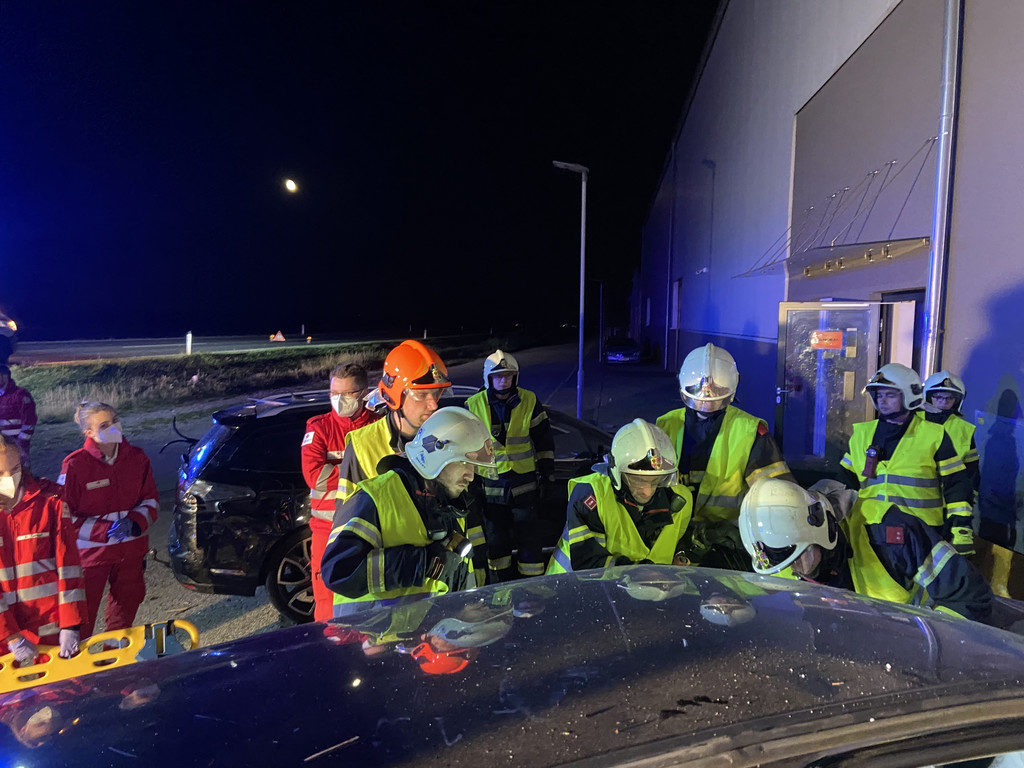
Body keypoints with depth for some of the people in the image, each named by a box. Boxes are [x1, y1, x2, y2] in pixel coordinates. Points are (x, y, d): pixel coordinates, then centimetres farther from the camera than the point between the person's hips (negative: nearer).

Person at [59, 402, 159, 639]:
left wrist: (135, 523, -14)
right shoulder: (75, 465, -14)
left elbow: (151, 500, 5)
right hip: (91, 551, -4)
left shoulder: (137, 458, -2)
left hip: (131, 550, 4)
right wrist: (105, 531, -21)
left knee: (126, 604, 19)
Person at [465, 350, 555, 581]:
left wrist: (547, 476, 4)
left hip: (524, 484, -1)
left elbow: (544, 442, 5)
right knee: (495, 538, 11)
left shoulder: (530, 402, -2)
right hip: (489, 485, 1)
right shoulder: (473, 406, -3)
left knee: (528, 536, 4)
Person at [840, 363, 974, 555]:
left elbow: (956, 484, 1)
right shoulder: (862, 434, 11)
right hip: (869, 532, 3)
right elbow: (846, 483, 16)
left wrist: (961, 525, -5)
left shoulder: (933, 435, 2)